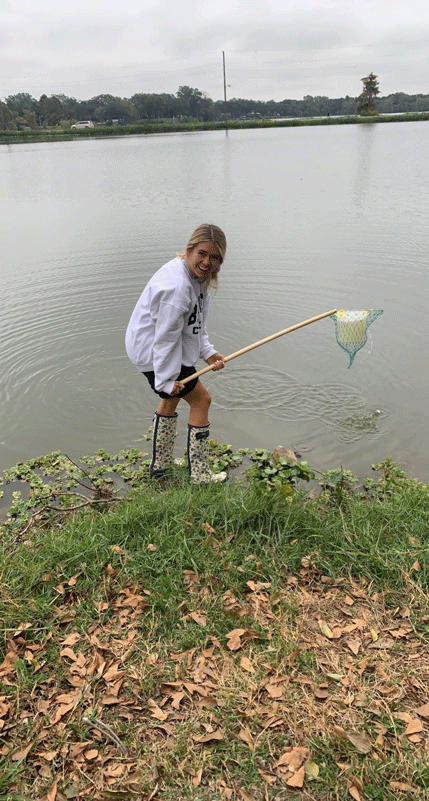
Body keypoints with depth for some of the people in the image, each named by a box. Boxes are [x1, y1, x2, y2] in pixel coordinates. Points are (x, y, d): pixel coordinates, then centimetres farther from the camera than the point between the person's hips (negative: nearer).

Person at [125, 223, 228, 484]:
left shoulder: (198, 276, 2)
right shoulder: (177, 286, -31)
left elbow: (195, 323, 12)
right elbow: (166, 337, -27)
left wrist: (208, 352, 2)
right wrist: (166, 380, -20)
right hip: (153, 352, -11)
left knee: (172, 397, 27)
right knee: (201, 399, 1)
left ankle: (160, 463, 44)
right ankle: (199, 475, 15)